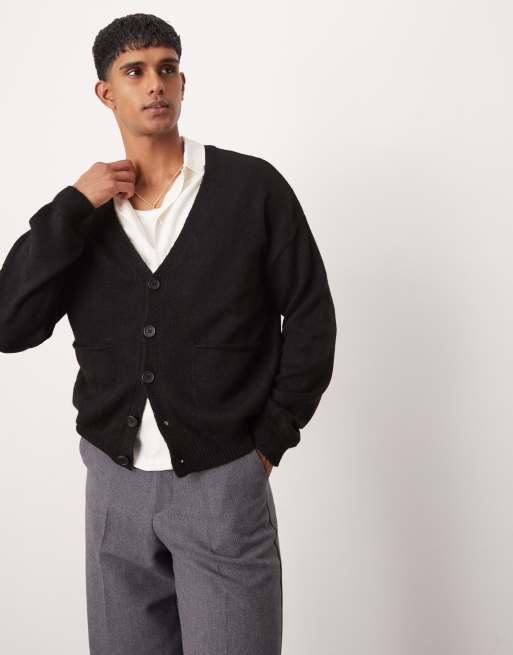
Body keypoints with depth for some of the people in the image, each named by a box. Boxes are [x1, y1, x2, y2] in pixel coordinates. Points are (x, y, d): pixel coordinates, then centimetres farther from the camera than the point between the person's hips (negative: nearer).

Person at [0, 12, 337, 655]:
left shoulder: (253, 187, -4)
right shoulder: (80, 212, 4)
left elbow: (311, 318, 1)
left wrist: (270, 439, -2)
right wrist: (73, 208, -12)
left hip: (224, 483, -3)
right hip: (115, 482, 3)